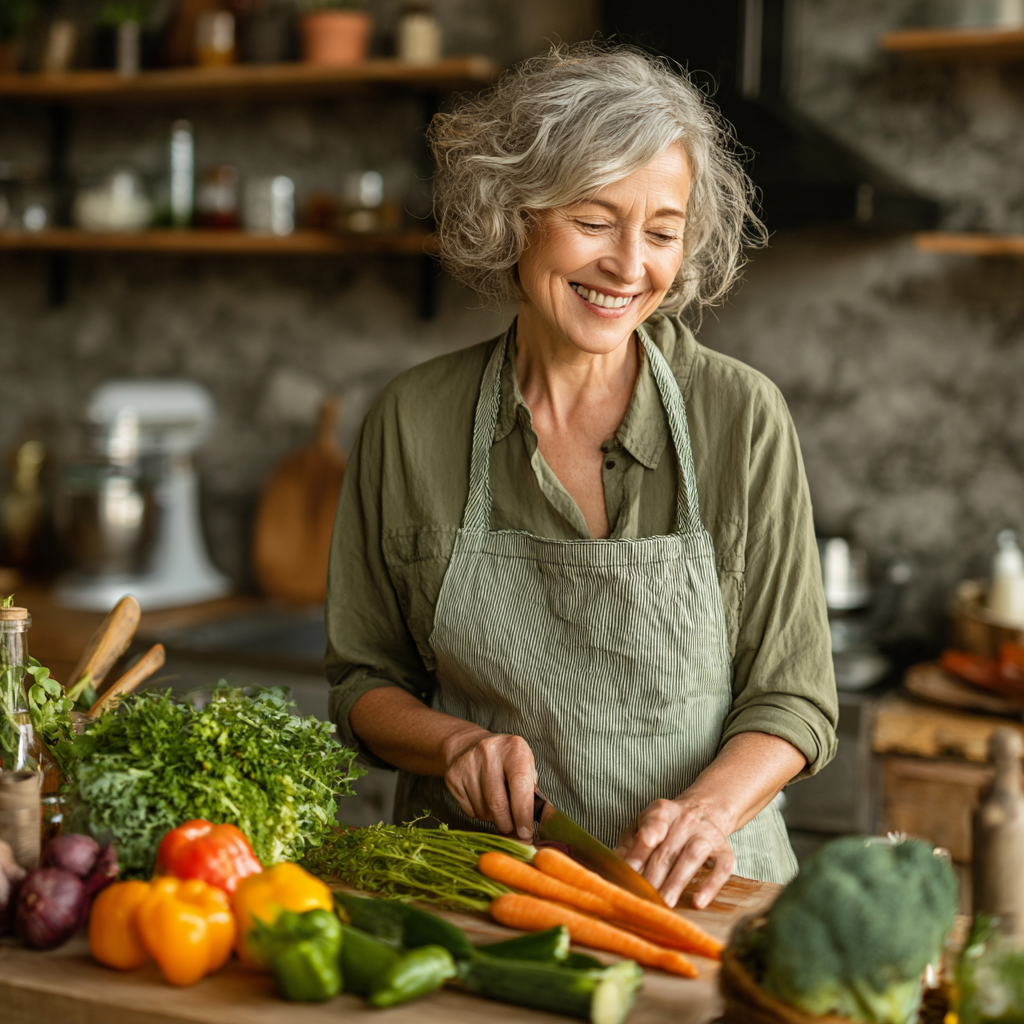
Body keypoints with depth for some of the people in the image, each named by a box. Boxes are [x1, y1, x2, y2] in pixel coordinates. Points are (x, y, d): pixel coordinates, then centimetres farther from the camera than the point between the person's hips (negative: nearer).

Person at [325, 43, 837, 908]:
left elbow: (792, 698, 1)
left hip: (690, 895, -1)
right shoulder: (412, 421, 0)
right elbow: (364, 681, 9)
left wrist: (707, 809, -18)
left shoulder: (743, 417, -3)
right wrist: (454, 742, -10)